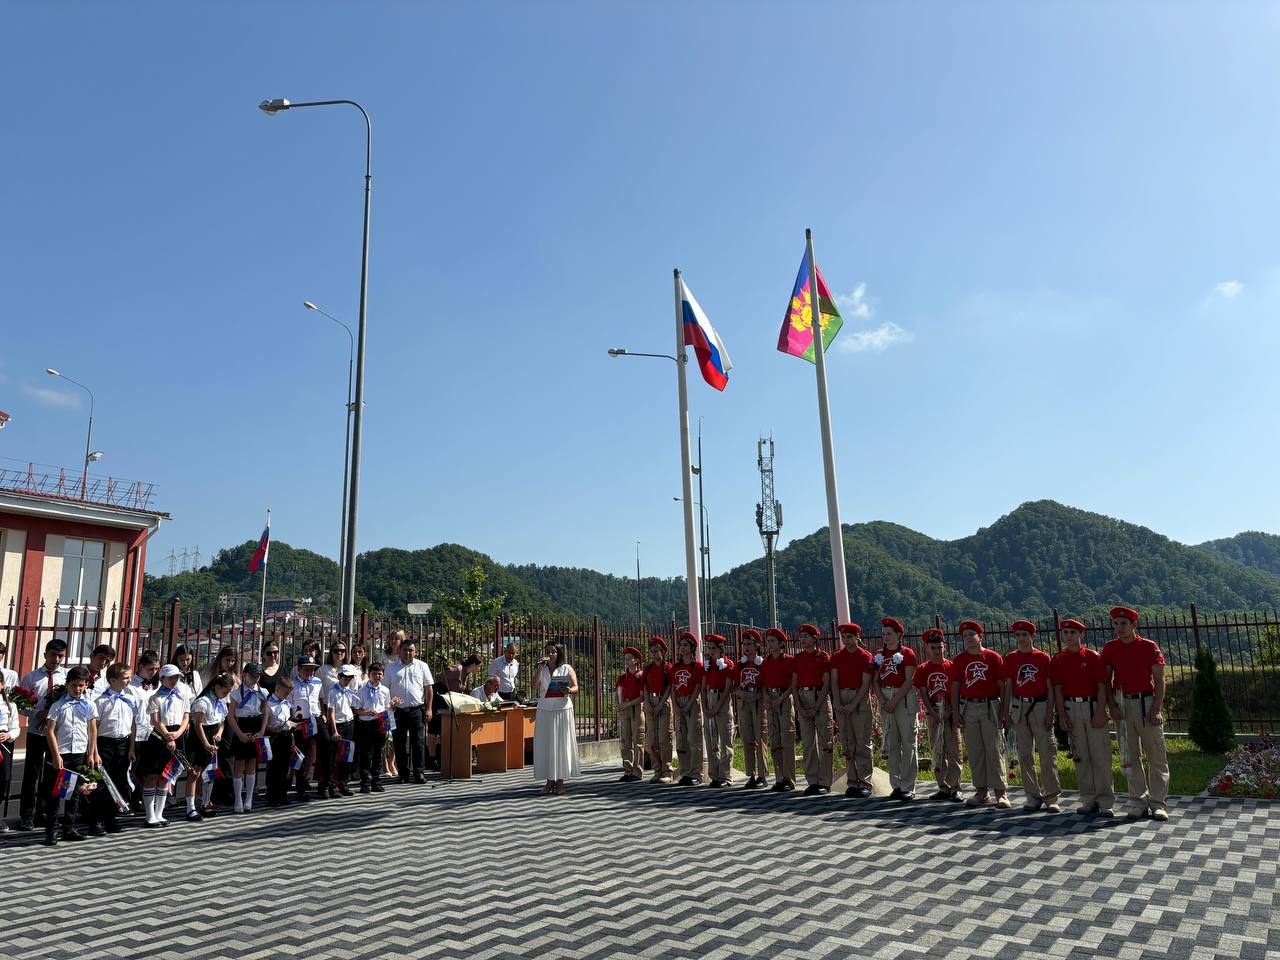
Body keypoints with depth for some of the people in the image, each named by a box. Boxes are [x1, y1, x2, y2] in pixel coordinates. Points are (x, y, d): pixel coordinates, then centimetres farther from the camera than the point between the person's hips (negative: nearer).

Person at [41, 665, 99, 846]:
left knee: (75, 792, 9)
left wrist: (92, 754, 5)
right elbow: (50, 731, -6)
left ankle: (69, 828, 18)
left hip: (80, 754, 3)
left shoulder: (89, 705, 3)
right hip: (61, 754, -3)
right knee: (54, 792, -1)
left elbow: (92, 731, 7)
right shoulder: (58, 706, -4)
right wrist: (56, 755, -12)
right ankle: (51, 831, 6)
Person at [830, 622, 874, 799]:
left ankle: (865, 783, 2)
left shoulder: (865, 656, -3)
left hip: (860, 700, -4)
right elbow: (834, 681, 4)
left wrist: (853, 704, -14)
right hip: (842, 700, 4)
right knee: (847, 744, 6)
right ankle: (852, 782, 12)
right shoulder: (836, 656, 9)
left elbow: (866, 684, -7)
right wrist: (837, 704, -8)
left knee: (862, 743, -3)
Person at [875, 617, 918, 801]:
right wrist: (883, 701, -6)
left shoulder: (907, 653, -3)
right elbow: (876, 681, 9)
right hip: (885, 698, 5)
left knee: (908, 742, -4)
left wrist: (894, 701, -15)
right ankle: (896, 785, 16)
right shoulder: (879, 654, 10)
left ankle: (908, 787, 1)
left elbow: (908, 681, -10)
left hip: (904, 697, -5)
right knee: (891, 744, 8)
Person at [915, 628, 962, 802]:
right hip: (932, 713, 2)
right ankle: (943, 788, 17)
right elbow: (923, 694, 1)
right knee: (936, 752, 8)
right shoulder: (922, 669, 5)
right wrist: (934, 714, -9)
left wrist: (948, 712, -12)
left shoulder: (951, 667, 0)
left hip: (950, 712, -2)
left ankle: (955, 788, 3)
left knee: (953, 751, -4)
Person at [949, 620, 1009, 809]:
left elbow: (1001, 686, 0)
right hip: (968, 708, 3)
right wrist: (956, 712, 3)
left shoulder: (993, 657, 0)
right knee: (974, 751, 7)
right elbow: (955, 687, 8)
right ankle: (981, 791, 15)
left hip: (990, 706, -3)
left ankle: (1000, 791, 4)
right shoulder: (959, 660, 7)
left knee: (995, 749, -2)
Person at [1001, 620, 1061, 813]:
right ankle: (1033, 796, 16)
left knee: (1048, 753, -3)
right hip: (1019, 708, 3)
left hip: (1040, 706, -3)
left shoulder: (1044, 658, -1)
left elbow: (1050, 688, -1)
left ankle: (1051, 797, 4)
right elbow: (1007, 687, 7)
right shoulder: (1010, 659, 6)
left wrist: (1049, 713, -8)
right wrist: (1005, 713, 3)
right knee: (1025, 755, 7)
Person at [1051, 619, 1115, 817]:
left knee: (1101, 755, -2)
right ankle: (1089, 800, 16)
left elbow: (1101, 686, -5)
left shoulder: (1093, 656, -2)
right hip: (1071, 708, 3)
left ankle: (1106, 802, 5)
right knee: (1080, 756, 8)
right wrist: (1062, 716, -1)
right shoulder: (1057, 660, 6)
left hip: (1093, 706, -3)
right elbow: (1058, 689, 4)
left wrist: (1100, 713, -12)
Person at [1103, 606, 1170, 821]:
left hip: (1146, 702, -2)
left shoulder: (1150, 647, -1)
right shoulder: (1109, 648, 6)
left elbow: (1159, 680, -2)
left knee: (1156, 755, 0)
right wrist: (1112, 706, -2)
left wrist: (1156, 709, -9)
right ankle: (1138, 801, 14)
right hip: (1123, 704, 2)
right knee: (1130, 756, 6)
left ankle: (1158, 803, 7)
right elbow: (1106, 680, 8)